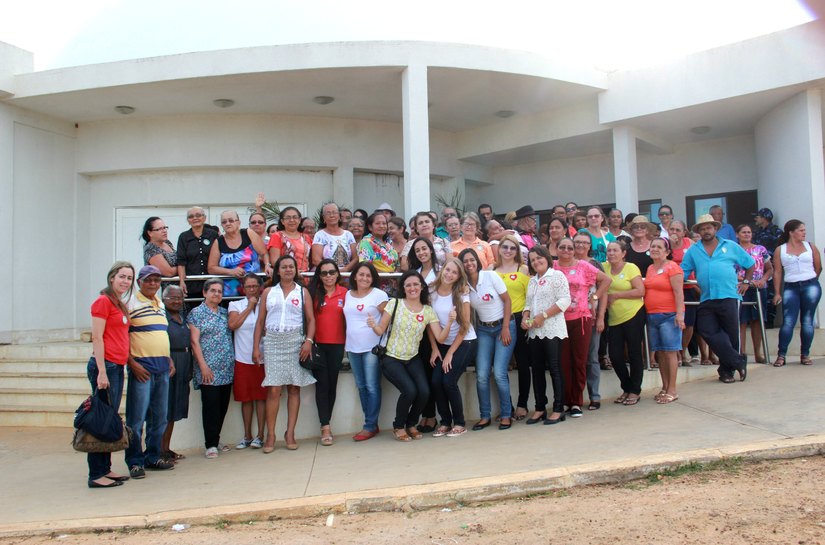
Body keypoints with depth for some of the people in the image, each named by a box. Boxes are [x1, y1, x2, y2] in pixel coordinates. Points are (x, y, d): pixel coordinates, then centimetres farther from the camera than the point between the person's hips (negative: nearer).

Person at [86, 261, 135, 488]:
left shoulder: (120, 305, 18)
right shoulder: (103, 301, -7)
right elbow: (97, 338, -13)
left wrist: (128, 363, 13)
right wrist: (101, 372, -17)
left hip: (117, 367, 9)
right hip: (105, 366, -9)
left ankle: (105, 469, 19)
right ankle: (96, 475, -1)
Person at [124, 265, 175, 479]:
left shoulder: (160, 304, 17)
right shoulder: (130, 303, -4)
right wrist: (132, 363, -16)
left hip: (163, 368, 7)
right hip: (142, 367, -7)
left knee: (160, 416, 11)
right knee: (137, 416, -5)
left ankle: (153, 456, 21)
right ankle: (135, 462, 4)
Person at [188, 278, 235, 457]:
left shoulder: (225, 313, 15)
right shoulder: (197, 313, -1)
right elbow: (194, 341, -6)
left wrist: (233, 362, 9)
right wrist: (203, 365, -14)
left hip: (227, 369, 6)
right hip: (209, 369, -5)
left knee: (223, 404, 8)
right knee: (211, 404, -6)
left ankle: (215, 439, 20)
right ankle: (211, 444, 1)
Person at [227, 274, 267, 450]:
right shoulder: (236, 305, 8)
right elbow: (232, 325, -11)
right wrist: (249, 307, -6)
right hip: (243, 359, 1)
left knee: (261, 397, 2)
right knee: (246, 398, 7)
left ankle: (260, 435, 10)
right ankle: (247, 435, 18)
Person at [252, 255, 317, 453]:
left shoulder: (303, 292, 10)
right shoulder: (268, 292, 12)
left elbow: (311, 319, 4)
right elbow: (260, 321, 11)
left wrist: (309, 341, -11)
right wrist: (256, 347, 4)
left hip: (295, 341, 0)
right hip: (272, 342, 0)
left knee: (294, 388, 1)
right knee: (273, 389, -6)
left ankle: (290, 433, 8)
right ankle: (270, 435, 1)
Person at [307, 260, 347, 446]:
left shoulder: (344, 293, 2)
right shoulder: (313, 292, -1)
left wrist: (348, 341, 1)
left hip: (337, 344, 2)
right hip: (318, 344, -1)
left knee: (332, 384, 9)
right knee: (322, 384, -1)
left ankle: (325, 423, 22)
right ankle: (325, 427, 0)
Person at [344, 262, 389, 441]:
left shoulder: (379, 295, -5)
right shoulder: (348, 294, 11)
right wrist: (346, 345, 13)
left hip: (372, 347, -6)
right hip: (353, 347, 6)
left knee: (372, 386, -4)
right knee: (361, 386, 9)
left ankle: (370, 426, 3)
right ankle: (371, 423, 18)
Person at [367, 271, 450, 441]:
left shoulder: (428, 311, 1)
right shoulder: (395, 304, -6)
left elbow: (440, 337, -7)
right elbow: (380, 331, -6)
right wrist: (374, 325, -27)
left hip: (413, 359, 3)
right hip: (392, 358, -3)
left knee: (424, 391, -18)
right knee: (410, 391, -23)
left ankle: (411, 424, 14)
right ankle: (398, 426, 6)